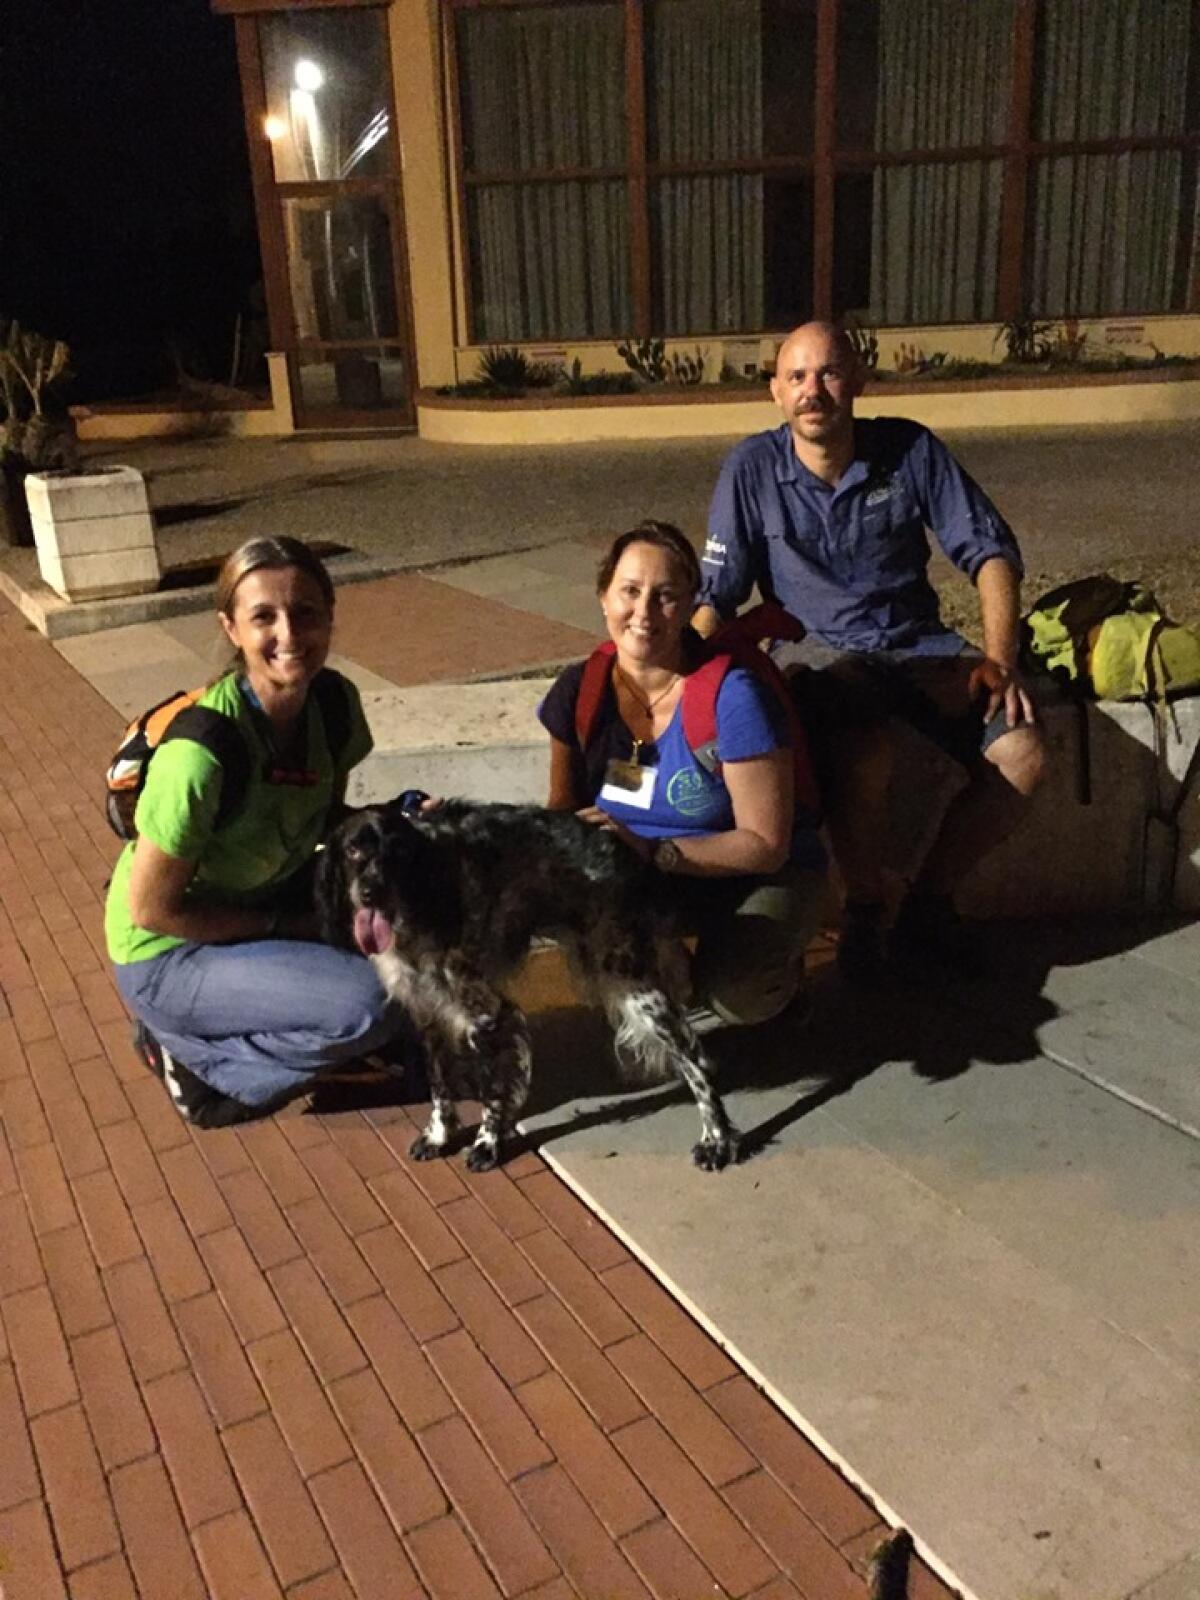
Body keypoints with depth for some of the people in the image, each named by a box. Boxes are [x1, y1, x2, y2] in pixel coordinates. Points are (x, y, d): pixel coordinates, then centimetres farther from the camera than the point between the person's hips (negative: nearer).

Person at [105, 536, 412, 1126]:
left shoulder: (335, 701, -12)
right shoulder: (203, 750, -32)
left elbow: (328, 824, 3)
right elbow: (152, 910, -22)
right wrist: (292, 924, -17)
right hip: (168, 954, -7)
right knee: (373, 1004, -23)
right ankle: (197, 1058, 1)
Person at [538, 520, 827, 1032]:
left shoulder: (732, 696, -23)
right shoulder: (579, 691, -8)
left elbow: (766, 845, -20)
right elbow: (564, 809, 5)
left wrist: (650, 850, -31)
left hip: (760, 876, -4)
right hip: (645, 875, 4)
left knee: (732, 992, -32)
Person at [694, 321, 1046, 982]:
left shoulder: (910, 448, -3)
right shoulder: (752, 467, -6)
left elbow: (991, 549, 0)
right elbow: (716, 593, -5)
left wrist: (1000, 659, -12)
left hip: (920, 643, 3)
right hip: (820, 650, -3)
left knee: (1022, 756, -19)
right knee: (864, 755, -35)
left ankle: (929, 902, 3)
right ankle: (863, 912, -7)